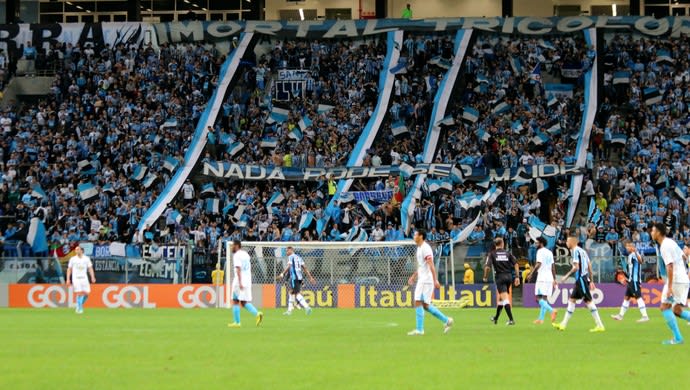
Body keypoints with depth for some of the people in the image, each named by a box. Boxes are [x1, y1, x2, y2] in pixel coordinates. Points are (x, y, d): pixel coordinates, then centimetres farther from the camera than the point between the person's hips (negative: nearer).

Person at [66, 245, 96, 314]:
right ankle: (79, 308, -2)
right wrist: (68, 279, 1)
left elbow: (90, 268, 7)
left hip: (84, 278, 2)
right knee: (79, 293, -13)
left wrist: (92, 277, -4)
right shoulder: (72, 259, 4)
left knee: (86, 294, -3)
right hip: (76, 278, -2)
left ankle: (80, 305, 21)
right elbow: (69, 269, 7)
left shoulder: (86, 259, 6)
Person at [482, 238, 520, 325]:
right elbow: (516, 264, -1)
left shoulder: (492, 254, 0)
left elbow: (487, 267, -10)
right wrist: (517, 277, 0)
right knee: (500, 298, 21)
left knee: (505, 298, -10)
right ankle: (496, 318, 34)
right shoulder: (507, 253, 8)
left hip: (500, 277, -4)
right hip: (509, 276, 4)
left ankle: (511, 319, -23)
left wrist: (485, 277, 6)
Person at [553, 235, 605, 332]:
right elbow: (589, 266, 17)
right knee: (572, 300, 13)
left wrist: (566, 276, -10)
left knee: (588, 301, -9)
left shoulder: (575, 251, -10)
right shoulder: (582, 251, 17)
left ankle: (599, 325, -10)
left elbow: (576, 267, -19)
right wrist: (591, 281, 19)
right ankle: (563, 324, 18)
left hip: (581, 278, -10)